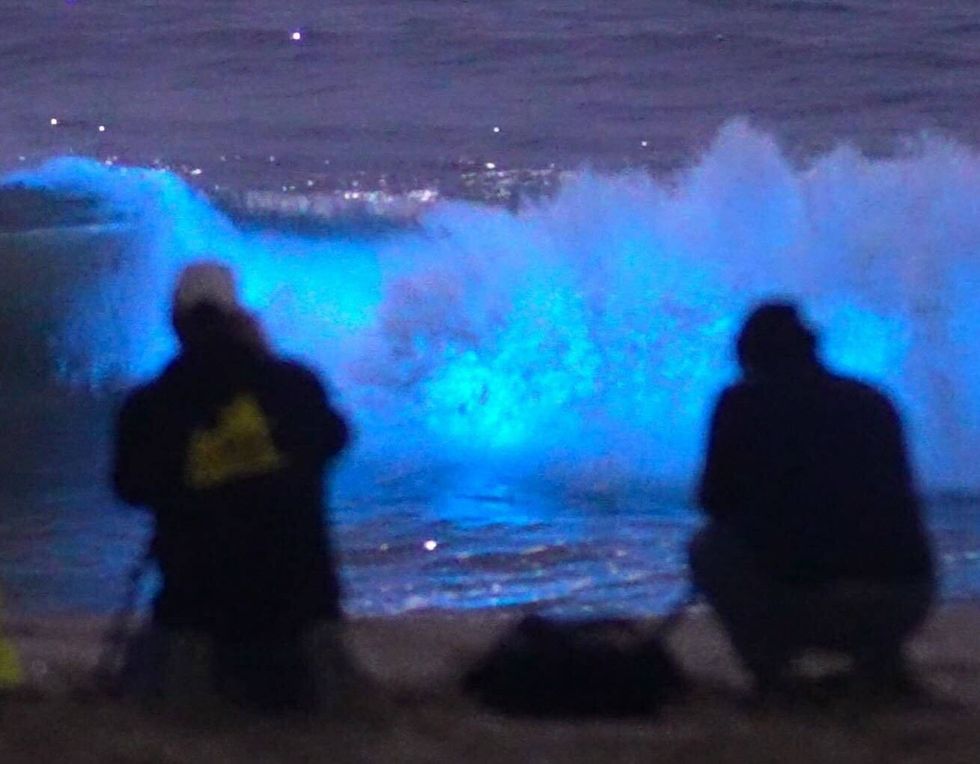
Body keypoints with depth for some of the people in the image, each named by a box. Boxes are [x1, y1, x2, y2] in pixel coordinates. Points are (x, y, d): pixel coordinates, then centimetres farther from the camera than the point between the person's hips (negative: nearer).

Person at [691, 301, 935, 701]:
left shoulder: (743, 403, 7)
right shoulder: (872, 402, 19)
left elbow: (717, 502, 13)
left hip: (802, 603, -4)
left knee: (709, 547, 22)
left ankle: (771, 671, 6)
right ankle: (880, 662, 14)